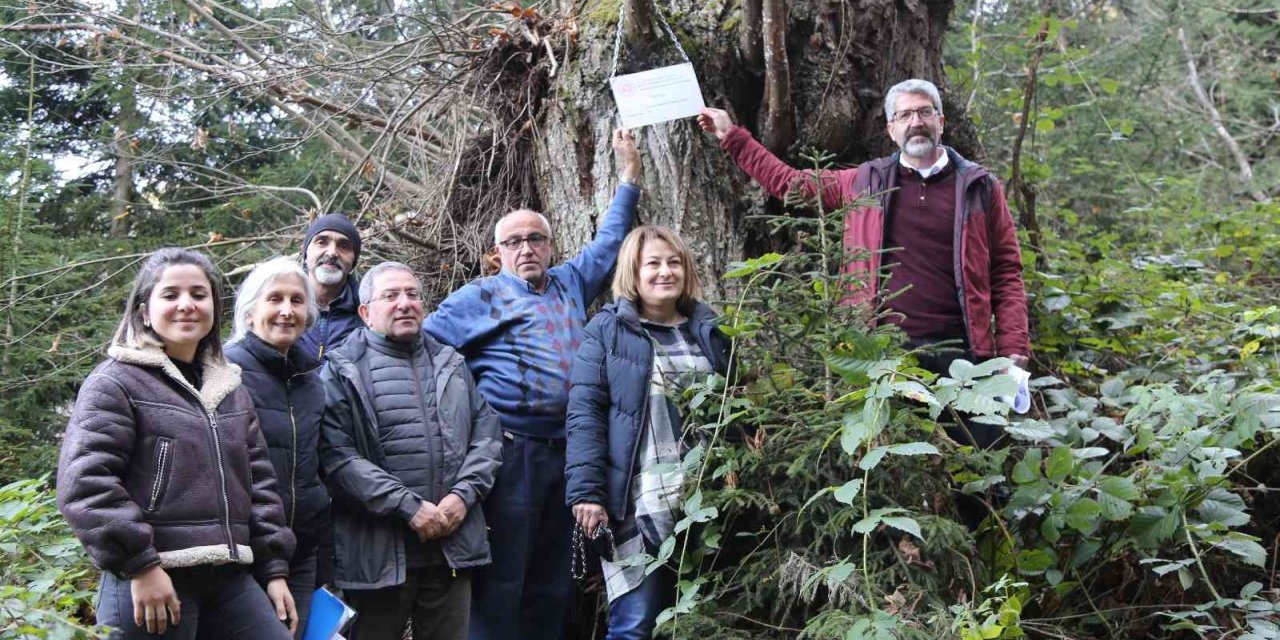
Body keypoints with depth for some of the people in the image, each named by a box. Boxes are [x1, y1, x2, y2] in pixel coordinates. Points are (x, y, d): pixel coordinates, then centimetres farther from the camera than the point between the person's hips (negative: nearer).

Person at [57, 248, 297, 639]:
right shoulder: (116, 382, -3)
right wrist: (139, 565, -17)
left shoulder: (231, 390, 17)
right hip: (151, 580, -6)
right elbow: (84, 482, -12)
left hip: (231, 578, 6)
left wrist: (274, 568, 13)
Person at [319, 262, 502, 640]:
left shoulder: (451, 364, 16)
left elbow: (487, 433, 12)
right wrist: (408, 506, -16)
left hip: (453, 545, 4)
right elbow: (337, 455, -13)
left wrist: (463, 494, -4)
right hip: (378, 551, -4)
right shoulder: (344, 371, -2)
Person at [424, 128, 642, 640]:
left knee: (551, 588, 12)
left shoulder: (570, 285, 17)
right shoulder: (481, 297, 2)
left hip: (564, 453, 6)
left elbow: (609, 242, 27)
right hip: (508, 452, -6)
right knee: (498, 586, -4)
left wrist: (629, 176, 25)